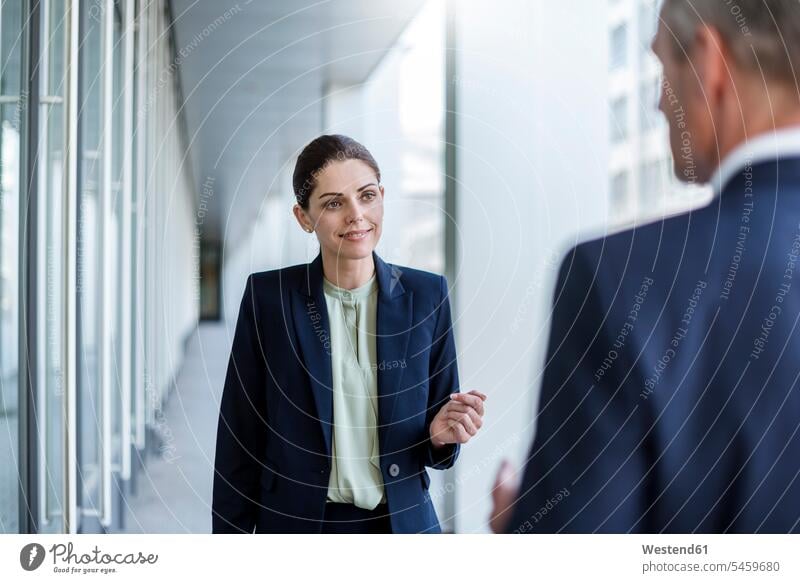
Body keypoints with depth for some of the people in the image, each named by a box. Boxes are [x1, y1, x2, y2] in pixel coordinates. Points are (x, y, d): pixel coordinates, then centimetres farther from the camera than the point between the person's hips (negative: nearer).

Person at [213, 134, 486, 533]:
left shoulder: (426, 296, -3)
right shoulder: (268, 297, -7)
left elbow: (436, 453, 4)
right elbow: (239, 439, -4)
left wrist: (441, 436, -18)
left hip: (402, 522, 1)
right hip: (297, 522, -1)